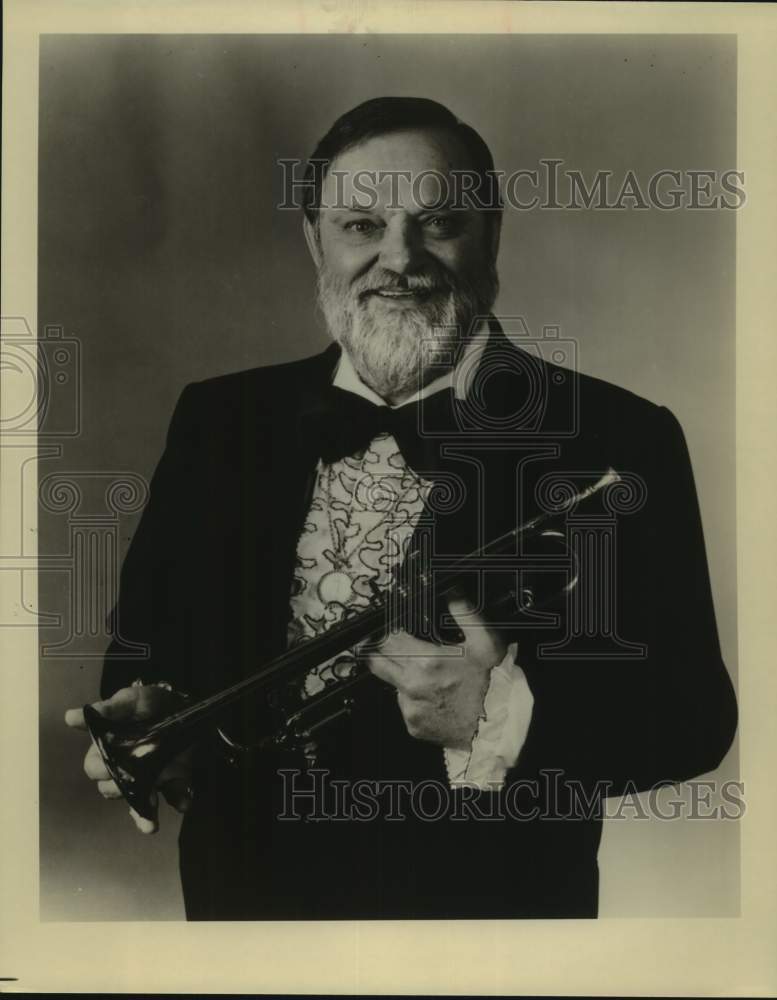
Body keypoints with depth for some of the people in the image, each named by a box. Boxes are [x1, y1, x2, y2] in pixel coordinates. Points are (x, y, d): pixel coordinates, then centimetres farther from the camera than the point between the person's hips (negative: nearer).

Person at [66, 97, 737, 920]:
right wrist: (151, 714, -13)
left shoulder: (617, 442, -13)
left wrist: (504, 718, -27)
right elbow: (148, 630, 6)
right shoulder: (217, 421, -1)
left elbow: (693, 711, -13)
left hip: (489, 901, -3)